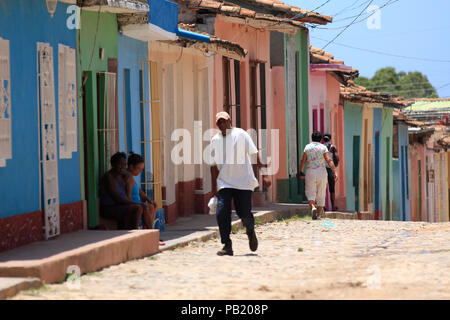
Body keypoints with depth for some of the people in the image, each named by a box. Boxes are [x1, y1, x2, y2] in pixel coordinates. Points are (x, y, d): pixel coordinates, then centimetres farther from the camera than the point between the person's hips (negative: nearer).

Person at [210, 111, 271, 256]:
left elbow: (255, 155, -5)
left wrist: (264, 174, -12)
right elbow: (214, 165, 13)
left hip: (243, 181, -3)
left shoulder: (240, 134, -4)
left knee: (245, 214, 0)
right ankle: (227, 246, -5)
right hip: (224, 183, 3)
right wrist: (214, 187, 12)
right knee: (221, 213, -13)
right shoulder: (215, 140, 7)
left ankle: (251, 232, 34)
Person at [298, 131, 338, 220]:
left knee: (310, 193, 5)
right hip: (321, 172, 0)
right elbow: (329, 160, -11)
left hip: (310, 173, 0)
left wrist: (300, 171, 14)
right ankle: (319, 214, 8)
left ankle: (313, 207, -23)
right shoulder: (323, 147, -1)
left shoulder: (307, 147, 3)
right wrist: (335, 172, -14)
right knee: (321, 194, 10)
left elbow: (302, 160, 1)